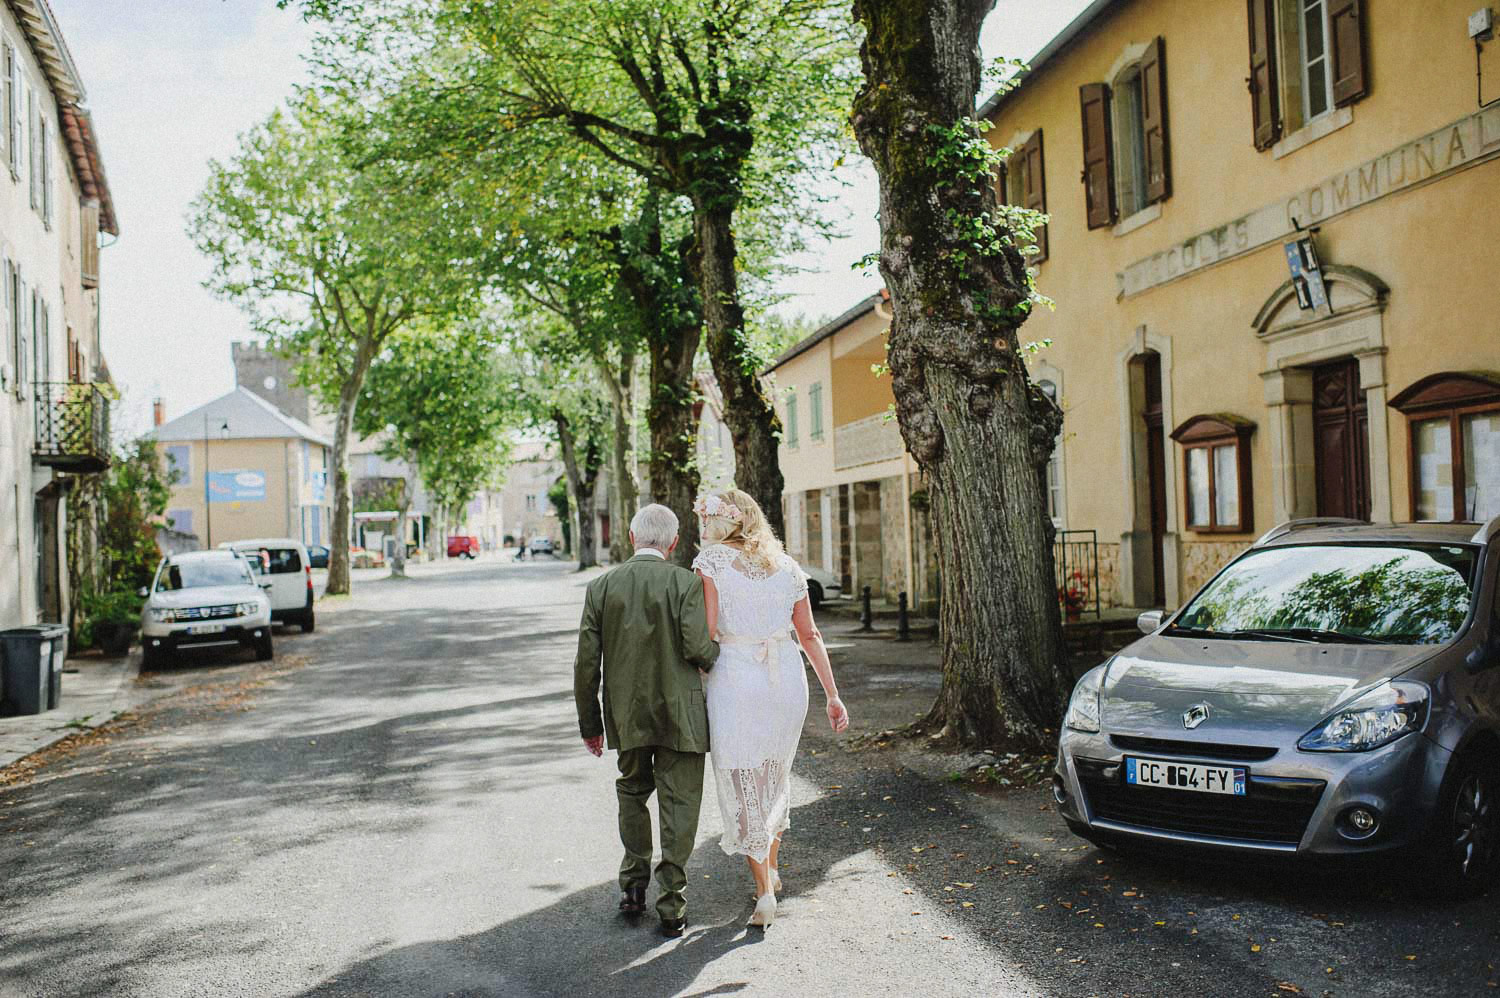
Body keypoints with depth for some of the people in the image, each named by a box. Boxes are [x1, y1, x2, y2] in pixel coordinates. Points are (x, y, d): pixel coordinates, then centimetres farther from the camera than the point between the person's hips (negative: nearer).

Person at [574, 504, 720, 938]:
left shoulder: (601, 587, 1)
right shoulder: (686, 583, -8)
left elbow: (587, 663, 0)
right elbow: (697, 647, -17)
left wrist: (590, 723, 9)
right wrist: (715, 657, 7)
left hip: (625, 714, 3)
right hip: (680, 714, -3)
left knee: (632, 792, 24)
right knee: (679, 805, 6)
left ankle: (633, 885, 23)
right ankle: (671, 906, 8)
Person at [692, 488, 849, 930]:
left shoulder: (711, 560, -4)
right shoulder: (787, 567, 9)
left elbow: (705, 632, -11)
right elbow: (810, 635, 9)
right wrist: (832, 695, 10)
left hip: (734, 681, -5)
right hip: (787, 678, 5)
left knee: (742, 783, 7)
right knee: (775, 776, 23)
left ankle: (764, 891, 5)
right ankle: (771, 868, 35)